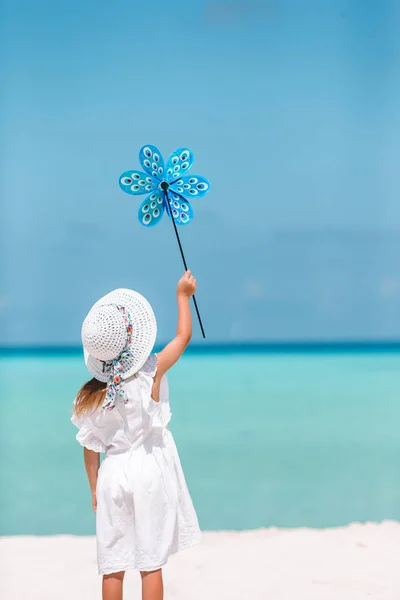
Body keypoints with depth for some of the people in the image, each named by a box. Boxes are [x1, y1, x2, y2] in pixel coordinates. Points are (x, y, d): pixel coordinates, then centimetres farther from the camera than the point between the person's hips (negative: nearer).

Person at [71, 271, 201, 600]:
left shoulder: (88, 397, -6)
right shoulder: (151, 374, -13)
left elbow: (91, 449, 2)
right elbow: (183, 336, 2)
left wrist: (94, 489, 14)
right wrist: (183, 295, 15)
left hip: (113, 474, 2)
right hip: (150, 472, -2)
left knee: (113, 566, 8)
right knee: (151, 563, 4)